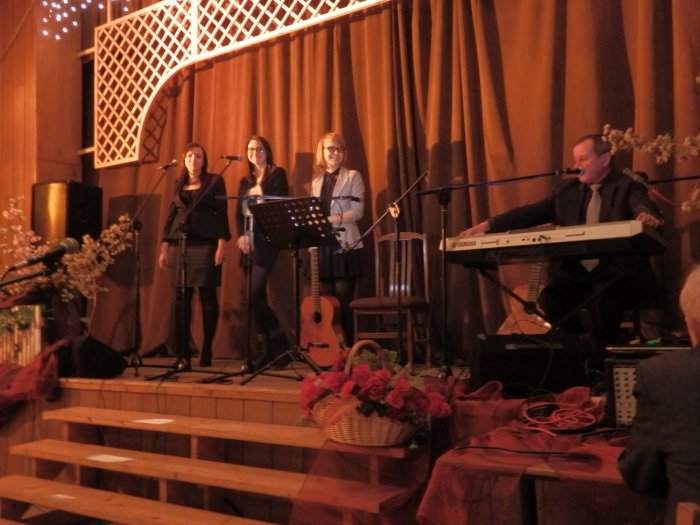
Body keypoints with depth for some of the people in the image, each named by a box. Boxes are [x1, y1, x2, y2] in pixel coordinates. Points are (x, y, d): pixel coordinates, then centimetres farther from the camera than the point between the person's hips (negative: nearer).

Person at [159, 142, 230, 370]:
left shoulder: (215, 181, 5)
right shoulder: (178, 184, 17)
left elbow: (222, 214, -2)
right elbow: (170, 216, 16)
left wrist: (221, 244, -12)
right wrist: (165, 247, 9)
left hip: (206, 244, -3)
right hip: (181, 244, 4)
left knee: (207, 295, -2)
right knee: (182, 297, -1)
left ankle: (206, 351, 8)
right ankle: (182, 354, 2)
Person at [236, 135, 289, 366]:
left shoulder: (277, 174, 2)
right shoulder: (245, 181, 20)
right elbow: (239, 211, 12)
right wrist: (241, 235, -7)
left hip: (266, 240, -7)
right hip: (248, 242, 7)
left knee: (254, 296, -16)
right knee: (257, 299, 5)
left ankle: (280, 343, -2)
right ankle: (270, 349, 12)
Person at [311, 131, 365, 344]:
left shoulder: (352, 176, 3)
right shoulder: (317, 181, 16)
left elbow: (357, 211, -8)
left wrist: (332, 219, -19)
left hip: (345, 246, -4)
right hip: (322, 247, 4)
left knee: (344, 300, -4)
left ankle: (348, 347, 5)